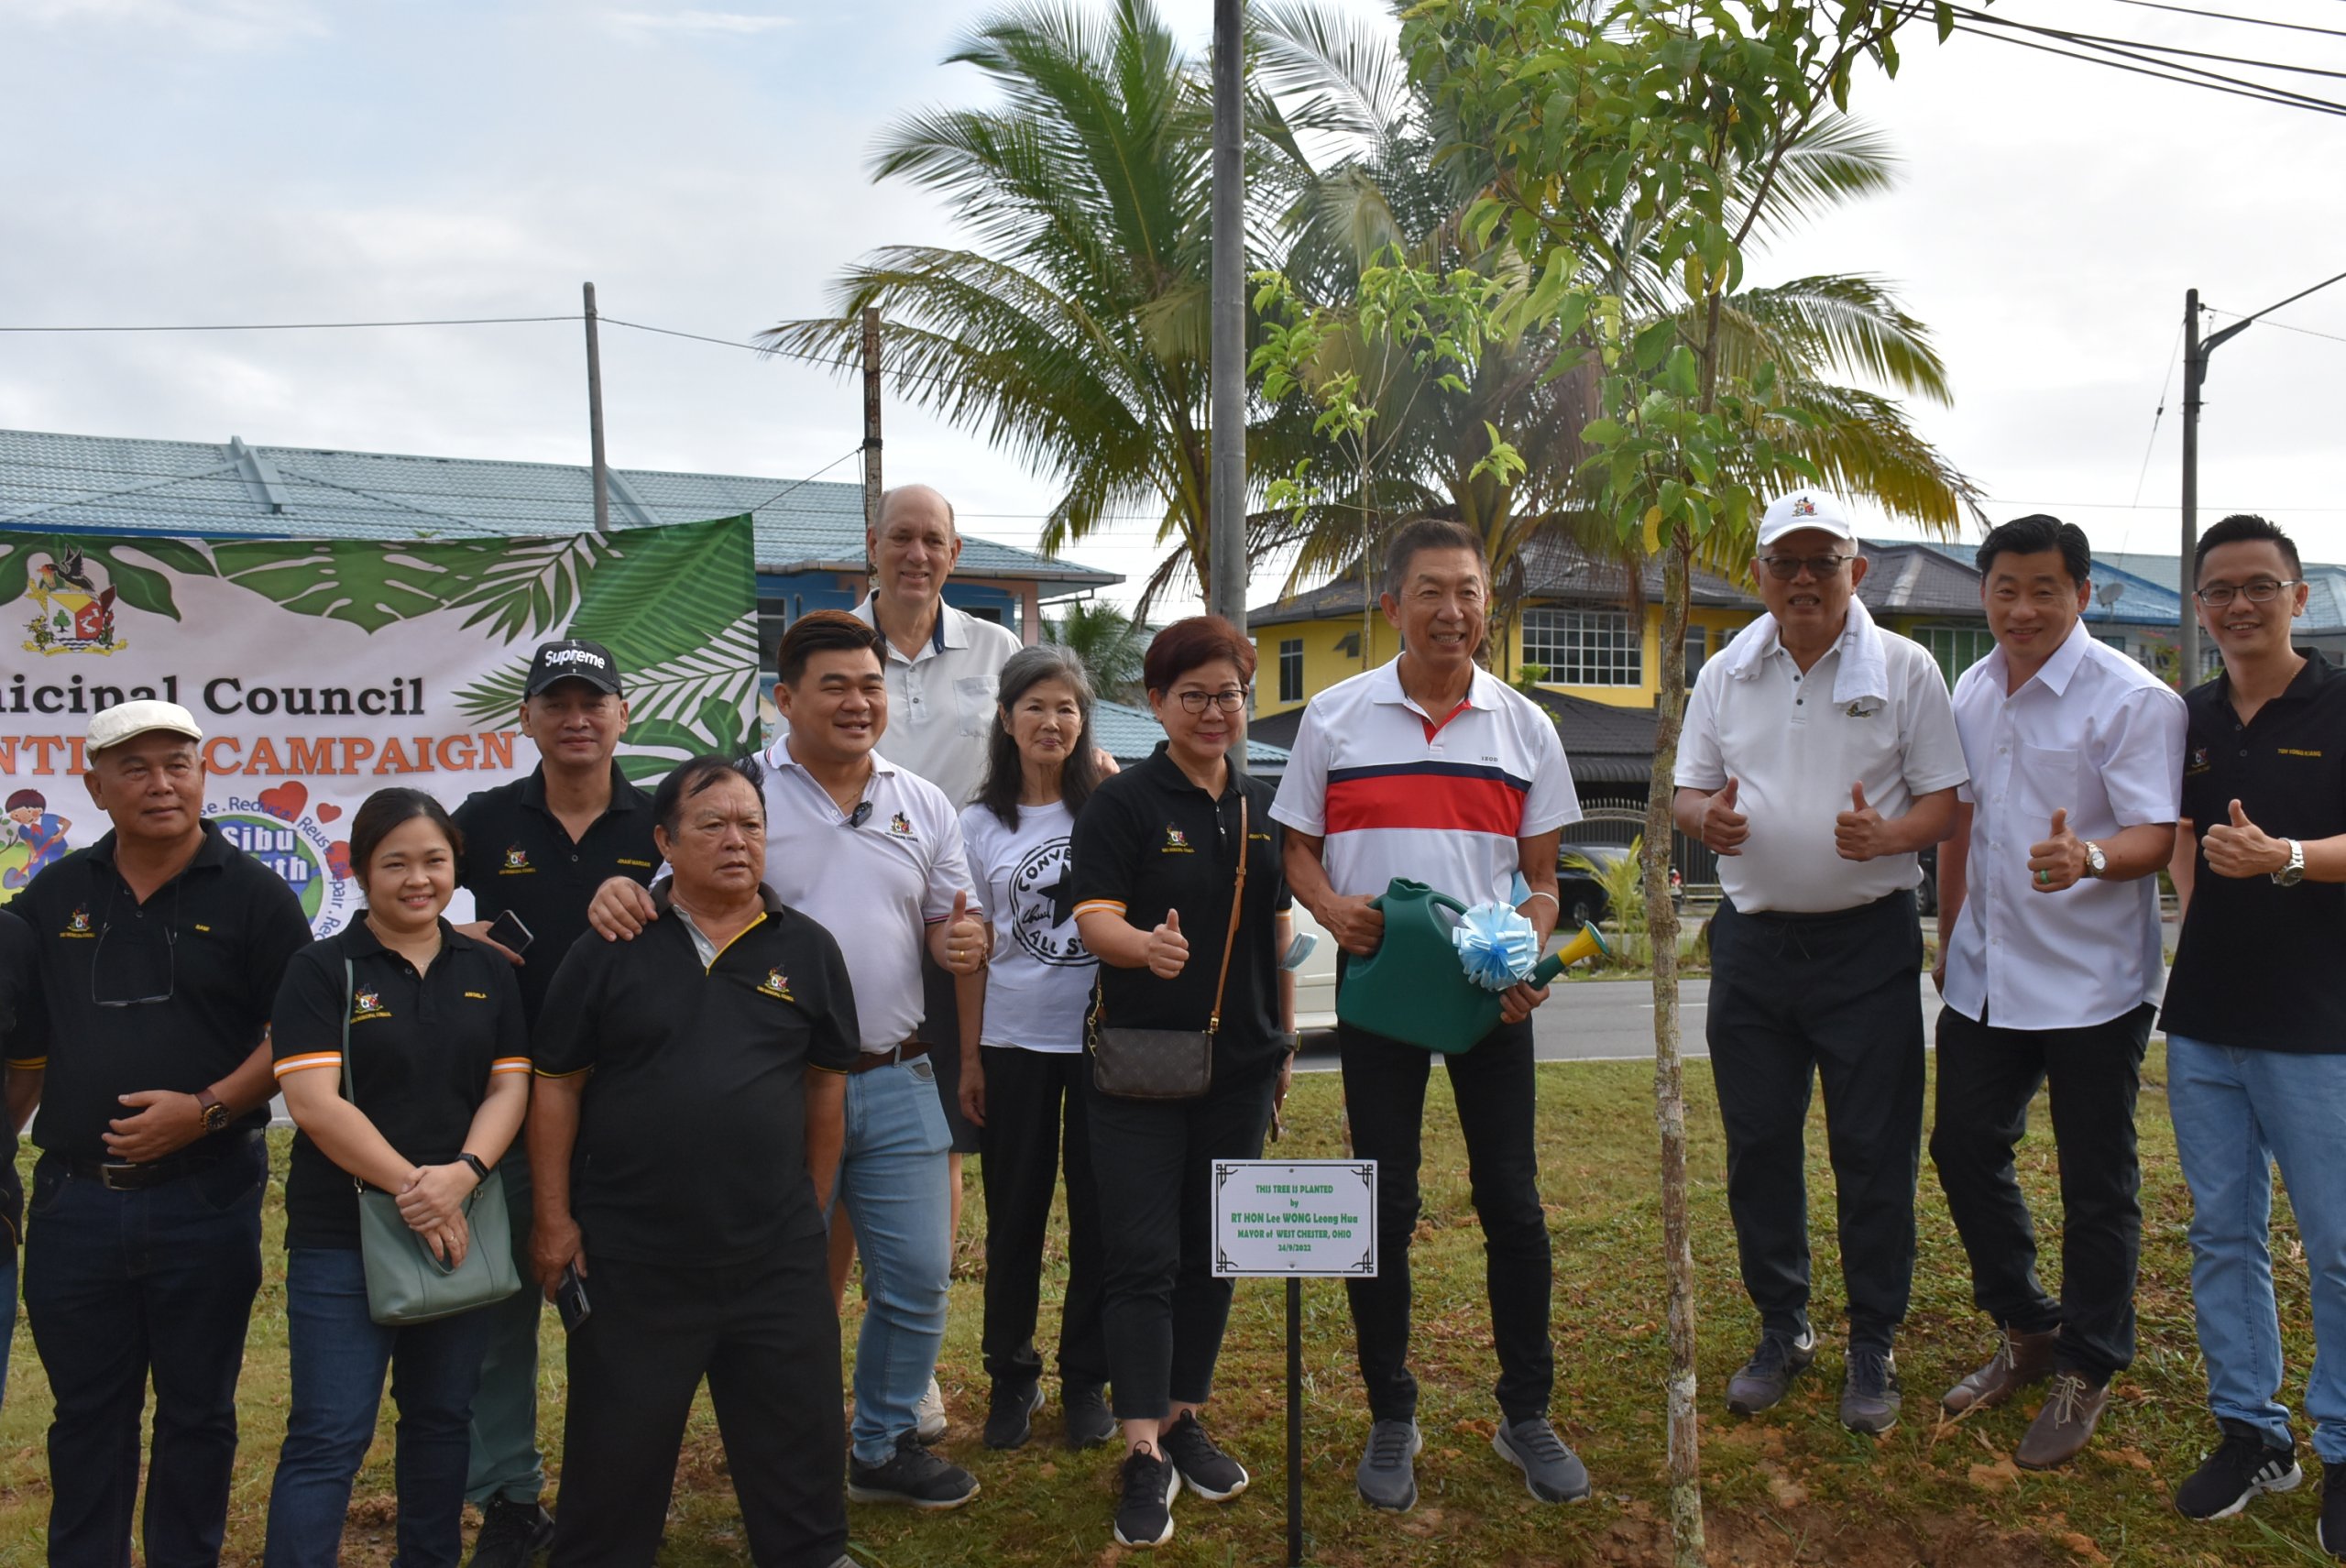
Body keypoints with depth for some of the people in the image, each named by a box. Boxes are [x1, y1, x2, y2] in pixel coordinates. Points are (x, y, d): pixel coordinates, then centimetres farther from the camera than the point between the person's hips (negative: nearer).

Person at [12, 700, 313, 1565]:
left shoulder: (252, 895, -4)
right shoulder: (53, 897, 8)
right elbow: (27, 1045, 15)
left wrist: (207, 1109, -17)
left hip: (204, 1195, -3)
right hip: (72, 1196, 3)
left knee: (197, 1413, 10)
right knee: (85, 1414, 15)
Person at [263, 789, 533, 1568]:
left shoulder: (488, 970, 8)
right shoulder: (322, 969, -3)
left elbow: (509, 1085, 2)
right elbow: (313, 1102, -12)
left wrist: (461, 1175, -16)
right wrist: (411, 1186, -18)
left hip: (461, 1230, 4)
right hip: (341, 1236, -4)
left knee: (443, 1418, 15)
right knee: (328, 1436, -3)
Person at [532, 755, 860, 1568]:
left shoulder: (807, 950, 2)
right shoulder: (609, 950, -2)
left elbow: (826, 1085, 8)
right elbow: (557, 1086, 0)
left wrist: (813, 1208, 8)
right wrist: (555, 1219, -2)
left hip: (777, 1255, 2)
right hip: (629, 1254, -1)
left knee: (797, 1433, 13)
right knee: (617, 1446, 13)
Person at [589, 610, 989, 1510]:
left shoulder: (924, 806, 9)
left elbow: (955, 924, 14)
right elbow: (664, 884, -6)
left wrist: (963, 945, -9)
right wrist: (615, 888, -28)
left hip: (896, 1081, 4)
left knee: (918, 1278, 10)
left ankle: (884, 1447, 32)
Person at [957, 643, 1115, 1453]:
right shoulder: (982, 823, 4)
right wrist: (969, 1056, 4)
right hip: (1015, 1042, 1)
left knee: (1099, 1211, 6)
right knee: (1014, 1213, 9)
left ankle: (1086, 1378, 22)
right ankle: (1011, 1375, 26)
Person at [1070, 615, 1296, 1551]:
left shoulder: (1263, 808, 9)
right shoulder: (1124, 803, -6)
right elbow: (1095, 919, -15)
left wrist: (1286, 1047, 16)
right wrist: (1146, 944, -37)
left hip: (1239, 1067, 5)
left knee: (1212, 1253, 12)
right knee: (1143, 1257, -4)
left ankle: (1184, 1420, 27)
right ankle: (1144, 1455, 3)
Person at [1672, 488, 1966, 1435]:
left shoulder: (1904, 670, 0)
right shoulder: (1724, 675, 9)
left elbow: (1945, 797, 0)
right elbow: (1687, 793, 12)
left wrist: (1887, 835, -21)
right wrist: (1707, 816, -12)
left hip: (1868, 939, -3)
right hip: (1753, 940, 3)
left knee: (1874, 1152, 3)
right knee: (1757, 1145, 9)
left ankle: (1872, 1346, 19)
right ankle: (1781, 1329, 26)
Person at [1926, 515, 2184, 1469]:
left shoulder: (2132, 700, -12)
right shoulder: (1970, 693, 8)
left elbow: (2158, 835, -17)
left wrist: (2091, 859, -38)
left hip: (2091, 984, -6)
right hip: (1986, 976, 6)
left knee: (2096, 1184, 6)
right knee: (1963, 1145, 12)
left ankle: (2086, 1371, 23)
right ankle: (2026, 1331, 32)